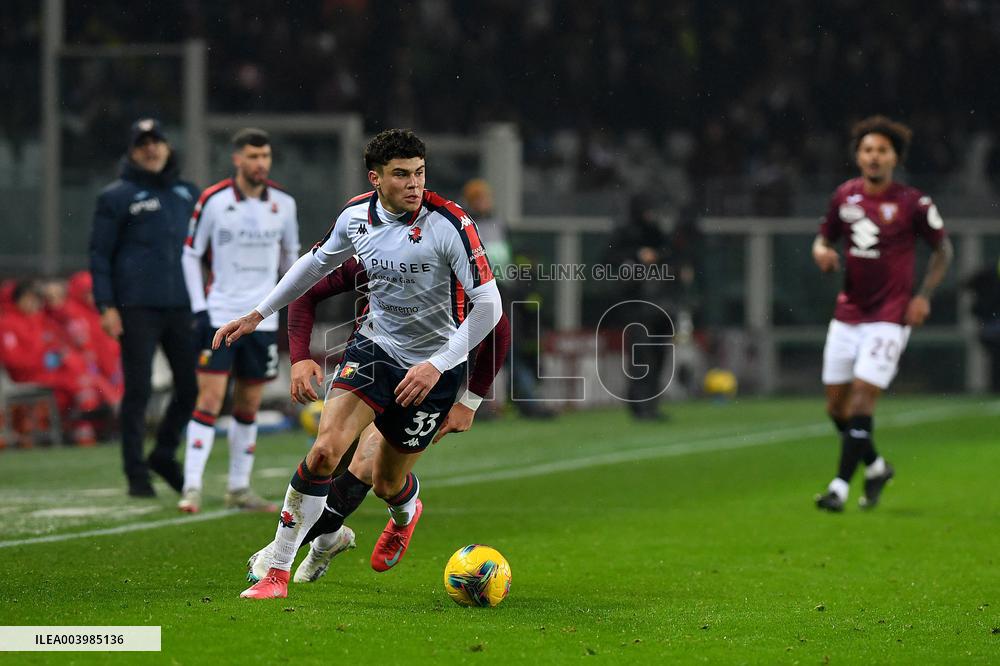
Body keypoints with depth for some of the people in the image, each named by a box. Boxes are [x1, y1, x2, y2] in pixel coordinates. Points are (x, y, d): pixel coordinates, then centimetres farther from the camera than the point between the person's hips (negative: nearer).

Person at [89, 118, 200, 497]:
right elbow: (99, 254, 0)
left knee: (193, 386, 2)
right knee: (138, 391, -3)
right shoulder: (118, 197, 2)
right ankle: (136, 474, 4)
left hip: (180, 306, 5)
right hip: (136, 308, -4)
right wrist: (106, 306, -8)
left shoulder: (187, 194, 15)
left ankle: (164, 454, 22)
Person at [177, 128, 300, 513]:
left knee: (249, 406, 8)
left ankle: (239, 488, 16)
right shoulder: (213, 201, -6)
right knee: (209, 400, -11)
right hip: (219, 317, -3)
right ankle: (192, 488, -13)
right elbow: (190, 255, 0)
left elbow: (291, 253, 19)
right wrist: (199, 307, -7)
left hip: (263, 319, 3)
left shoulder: (283, 203, 3)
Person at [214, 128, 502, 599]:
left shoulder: (450, 224, -21)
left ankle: (406, 512, 50)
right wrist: (258, 314, 19)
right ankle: (278, 570, -12)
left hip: (434, 368, -3)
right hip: (374, 346, 3)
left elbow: (488, 305, -20)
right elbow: (317, 262, 15)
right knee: (325, 449, -20)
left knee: (387, 482, 9)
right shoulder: (356, 216, -6)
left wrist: (437, 365, -26)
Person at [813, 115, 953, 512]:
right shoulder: (844, 196, 4)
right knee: (836, 405, 6)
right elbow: (825, 236, 18)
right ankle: (876, 467, 30)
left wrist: (924, 295, -5)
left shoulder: (912, 204, -8)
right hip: (848, 313, 5)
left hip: (889, 318, -5)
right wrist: (821, 251, -7)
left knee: (862, 396, -15)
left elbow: (943, 248, 4)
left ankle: (840, 487, -13)